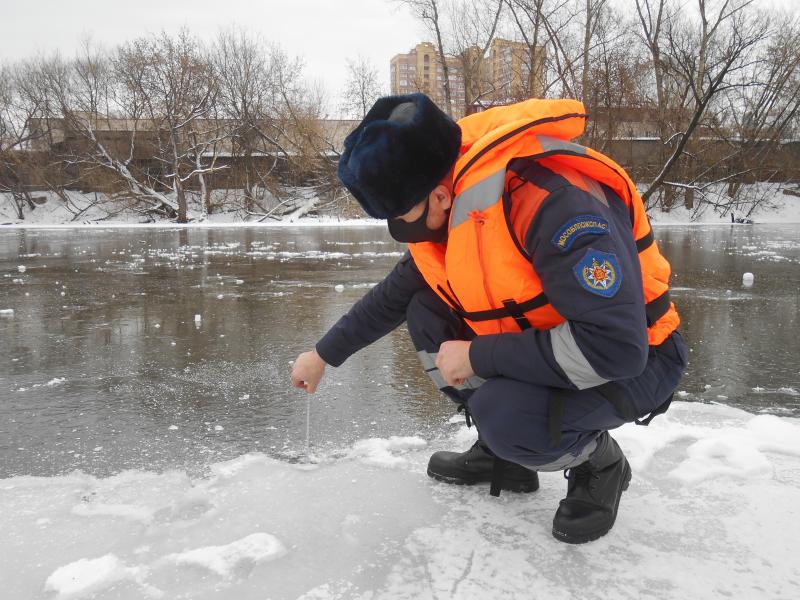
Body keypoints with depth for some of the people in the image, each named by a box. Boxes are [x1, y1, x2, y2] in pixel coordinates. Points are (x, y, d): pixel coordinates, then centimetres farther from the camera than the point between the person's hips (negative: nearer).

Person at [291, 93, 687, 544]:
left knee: (504, 412, -33)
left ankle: (600, 464, 1)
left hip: (636, 360, -8)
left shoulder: (555, 202, -33)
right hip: (547, 343, 8)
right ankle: (502, 453, 12)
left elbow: (614, 346, -37)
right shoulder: (447, 207, -5)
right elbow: (393, 295, 11)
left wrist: (476, 355, -29)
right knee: (426, 313, -1)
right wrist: (324, 354, 17)